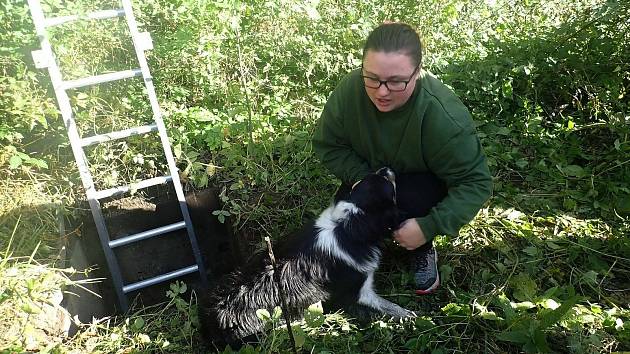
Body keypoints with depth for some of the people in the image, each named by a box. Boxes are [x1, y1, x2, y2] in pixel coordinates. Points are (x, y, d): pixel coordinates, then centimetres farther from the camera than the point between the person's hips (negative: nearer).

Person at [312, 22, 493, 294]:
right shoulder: (349, 90, -27)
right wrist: (362, 178, -27)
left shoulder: (445, 116, -35)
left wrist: (429, 227, -34)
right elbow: (327, 145, -12)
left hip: (425, 183, -2)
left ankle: (424, 251, 0)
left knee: (410, 198, -34)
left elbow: (475, 183, -27)